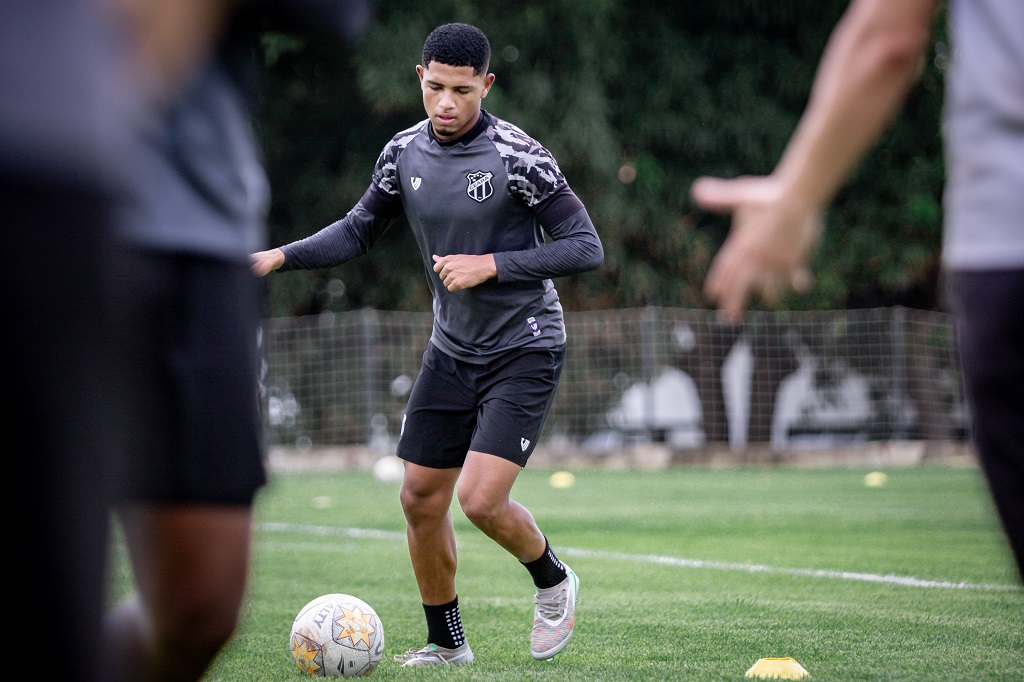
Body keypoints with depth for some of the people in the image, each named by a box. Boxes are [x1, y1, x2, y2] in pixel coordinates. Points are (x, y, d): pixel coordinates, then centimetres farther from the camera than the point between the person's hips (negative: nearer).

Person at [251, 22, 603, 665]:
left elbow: (587, 247, -16)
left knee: (481, 499, -17)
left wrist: (490, 264, -23)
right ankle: (447, 644, 23)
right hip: (453, 350, 6)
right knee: (420, 499, 5)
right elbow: (357, 231, 11)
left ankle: (553, 581, 14)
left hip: (525, 351, -6)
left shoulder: (518, 156, -18)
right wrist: (280, 257, -3)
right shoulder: (405, 153, -1)